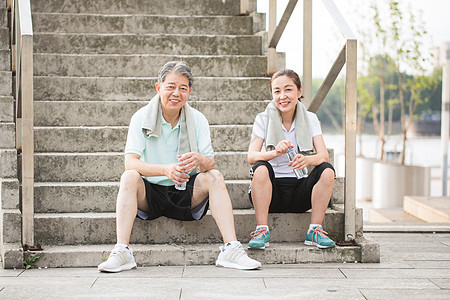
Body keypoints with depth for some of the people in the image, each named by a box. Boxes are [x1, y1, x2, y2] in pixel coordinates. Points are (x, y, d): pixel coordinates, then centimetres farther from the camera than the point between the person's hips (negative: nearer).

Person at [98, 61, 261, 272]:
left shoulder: (198, 120, 0)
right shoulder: (141, 118, -6)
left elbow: (210, 163, -8)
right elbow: (130, 162, -18)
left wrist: (199, 160, -34)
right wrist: (166, 170, -37)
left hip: (186, 195, 1)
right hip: (149, 195, -1)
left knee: (215, 177, -23)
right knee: (129, 177, -29)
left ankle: (230, 249, -31)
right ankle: (121, 252, -36)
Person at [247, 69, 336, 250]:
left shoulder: (310, 119, 3)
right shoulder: (263, 119, -2)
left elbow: (324, 155, -12)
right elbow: (251, 157, -16)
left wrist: (306, 159, -35)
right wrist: (275, 152, -37)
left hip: (299, 191, 2)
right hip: (271, 190, -2)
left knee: (327, 170, -23)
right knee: (261, 168, -31)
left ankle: (314, 231, -16)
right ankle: (262, 231, -25)